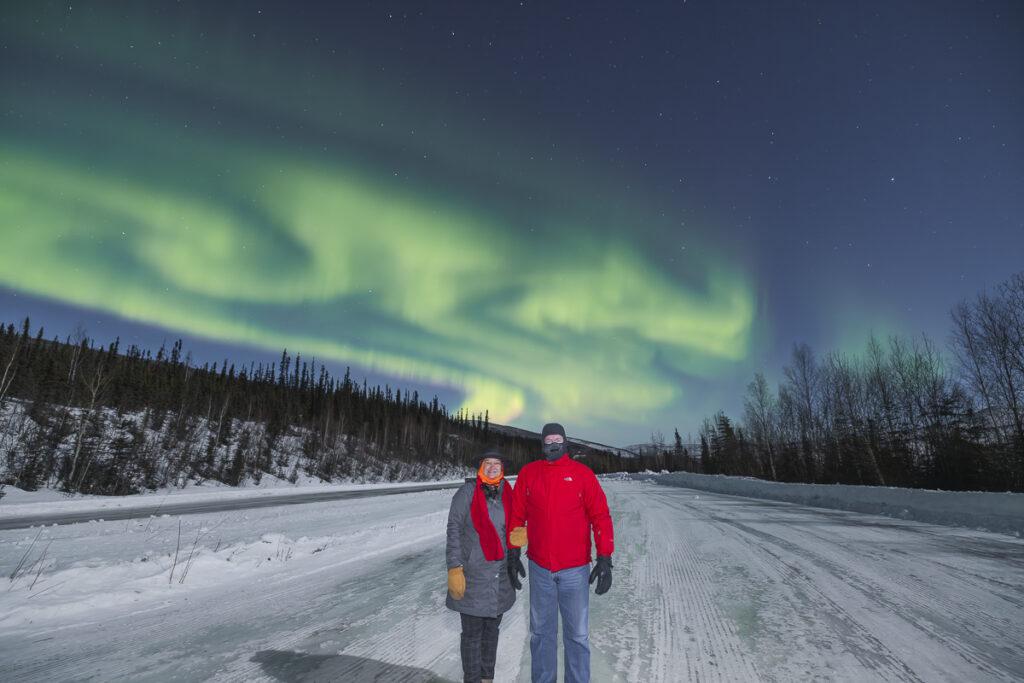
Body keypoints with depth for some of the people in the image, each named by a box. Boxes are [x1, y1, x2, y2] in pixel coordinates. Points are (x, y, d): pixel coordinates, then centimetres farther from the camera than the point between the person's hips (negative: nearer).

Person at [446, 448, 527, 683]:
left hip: (499, 574, 5)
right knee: (473, 631, 4)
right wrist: (455, 569, -17)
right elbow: (454, 531, -13)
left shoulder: (507, 494, 1)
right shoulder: (467, 492, -14)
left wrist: (513, 558, 9)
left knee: (492, 628, 17)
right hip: (473, 573, -5)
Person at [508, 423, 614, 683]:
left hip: (575, 569, -2)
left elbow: (600, 516, -4)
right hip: (539, 568, 2)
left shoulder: (582, 473, -4)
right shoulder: (528, 473, 1)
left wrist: (605, 559, -8)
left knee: (577, 634, 7)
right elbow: (517, 517, 7)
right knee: (541, 632, 14)